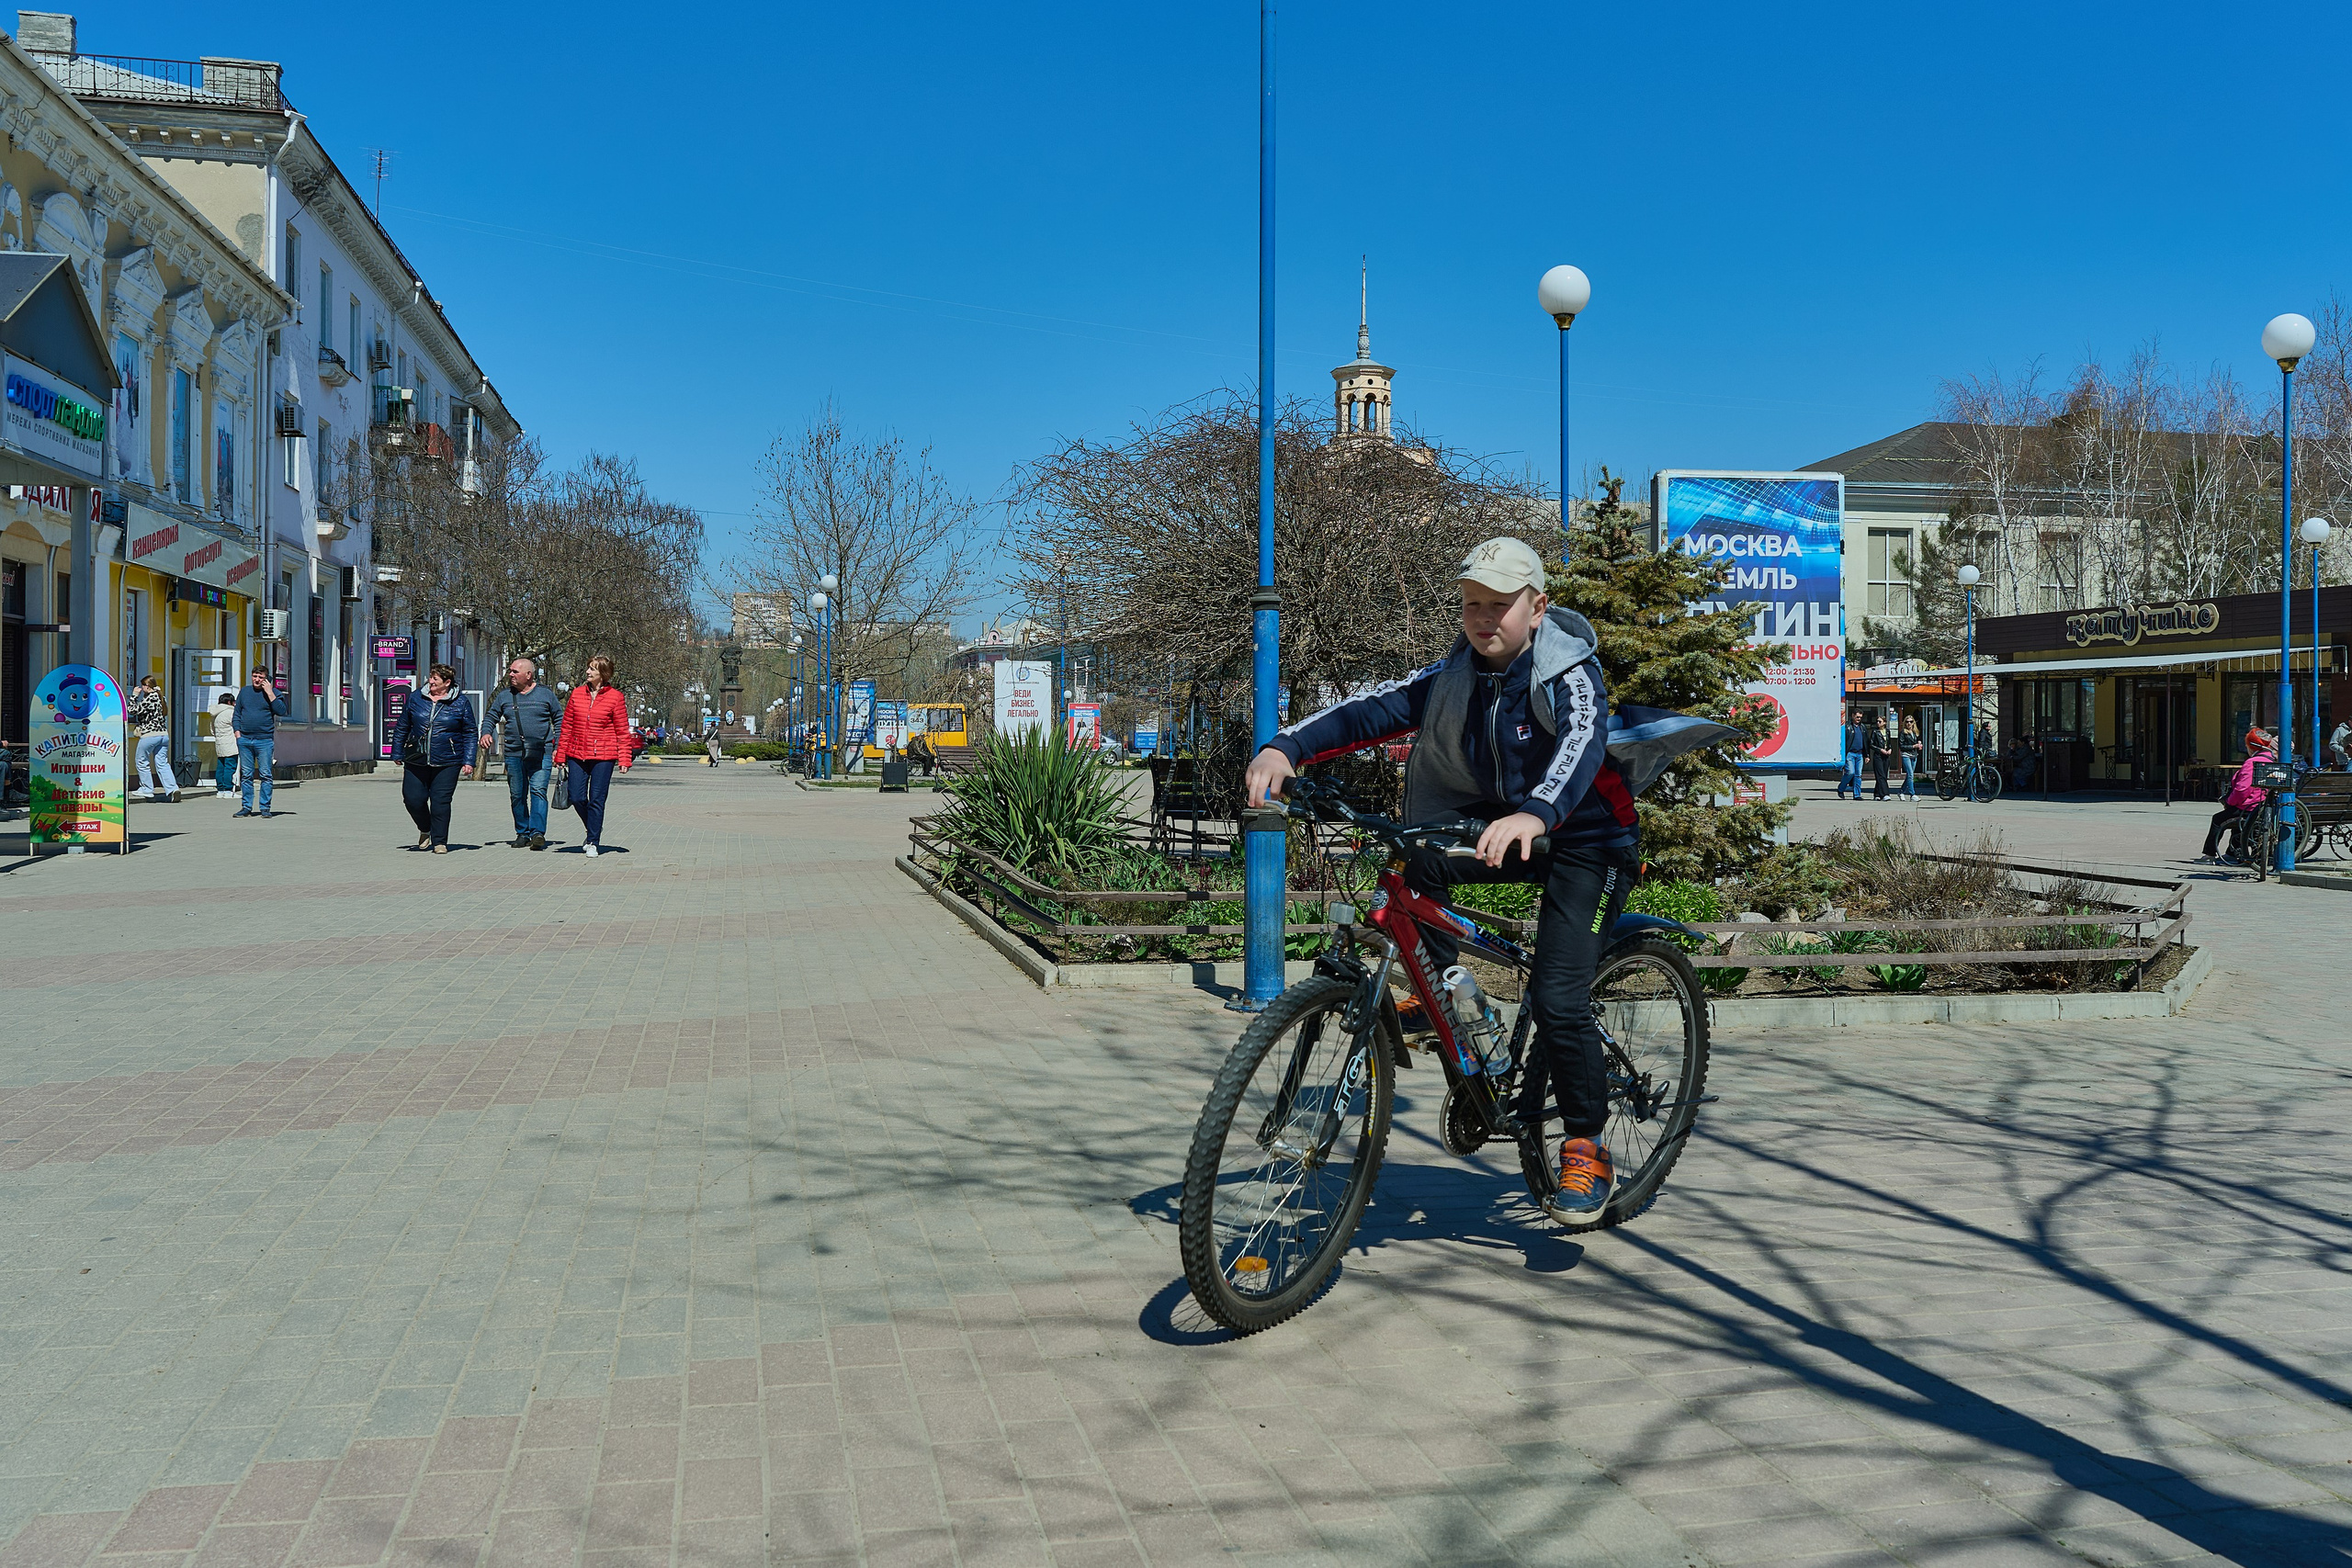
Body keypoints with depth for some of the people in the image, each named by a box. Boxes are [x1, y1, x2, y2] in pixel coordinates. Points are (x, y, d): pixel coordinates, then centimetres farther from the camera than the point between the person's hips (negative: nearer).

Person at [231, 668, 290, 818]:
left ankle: (265, 808, 0)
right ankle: (247, 807, 10)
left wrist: (269, 693, -13)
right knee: (246, 775, 5)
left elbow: (282, 712, -11)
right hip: (244, 740, 3)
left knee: (265, 775, -4)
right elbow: (236, 715, 18)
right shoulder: (244, 692, 15)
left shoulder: (273, 692, 4)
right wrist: (238, 734, 6)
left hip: (264, 740, -3)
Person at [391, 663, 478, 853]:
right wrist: (397, 753, 14)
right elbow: (402, 727, 15)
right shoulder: (415, 698, 7)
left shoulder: (460, 703, 1)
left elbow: (469, 734, 4)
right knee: (412, 798, -1)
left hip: (447, 763, -3)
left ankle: (439, 841, 8)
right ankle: (425, 829, 26)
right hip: (416, 760, 3)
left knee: (441, 801, -4)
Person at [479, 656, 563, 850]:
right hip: (514, 754, 3)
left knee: (538, 791, -13)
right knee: (517, 795, 5)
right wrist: (486, 732, -3)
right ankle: (523, 833, 15)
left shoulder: (545, 694, 5)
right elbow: (491, 716, 19)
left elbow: (559, 719, 10)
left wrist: (558, 747, 3)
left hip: (541, 755, -3)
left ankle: (538, 832, -19)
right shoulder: (504, 696, 11)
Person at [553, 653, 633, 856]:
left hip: (603, 756, -3)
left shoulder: (615, 697, -2)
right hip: (577, 755, 3)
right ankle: (593, 829, 28)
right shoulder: (577, 693, 8)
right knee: (577, 798, 2)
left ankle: (593, 842, 8)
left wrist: (624, 759, -5)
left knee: (596, 799, -2)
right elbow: (567, 726, 11)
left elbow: (622, 731, 0)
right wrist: (560, 755, 11)